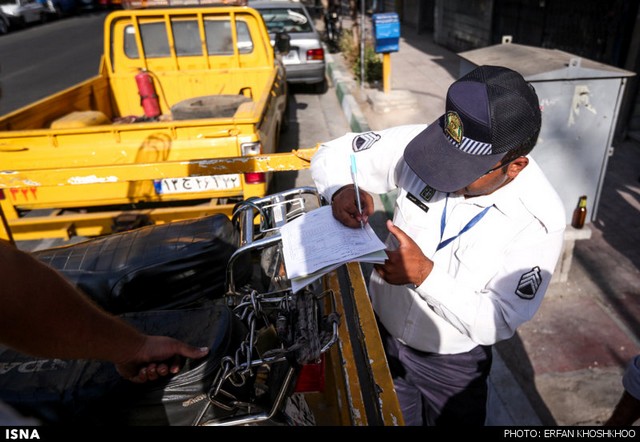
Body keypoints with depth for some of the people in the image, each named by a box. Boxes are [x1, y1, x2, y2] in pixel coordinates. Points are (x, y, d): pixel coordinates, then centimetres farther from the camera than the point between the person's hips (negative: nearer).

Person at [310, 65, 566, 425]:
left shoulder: (539, 221, -27)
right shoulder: (422, 140, -22)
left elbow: (498, 323, -22)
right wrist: (342, 190, -34)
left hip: (453, 364, -2)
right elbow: (333, 155, -12)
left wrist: (425, 274, -35)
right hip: (381, 332, 3)